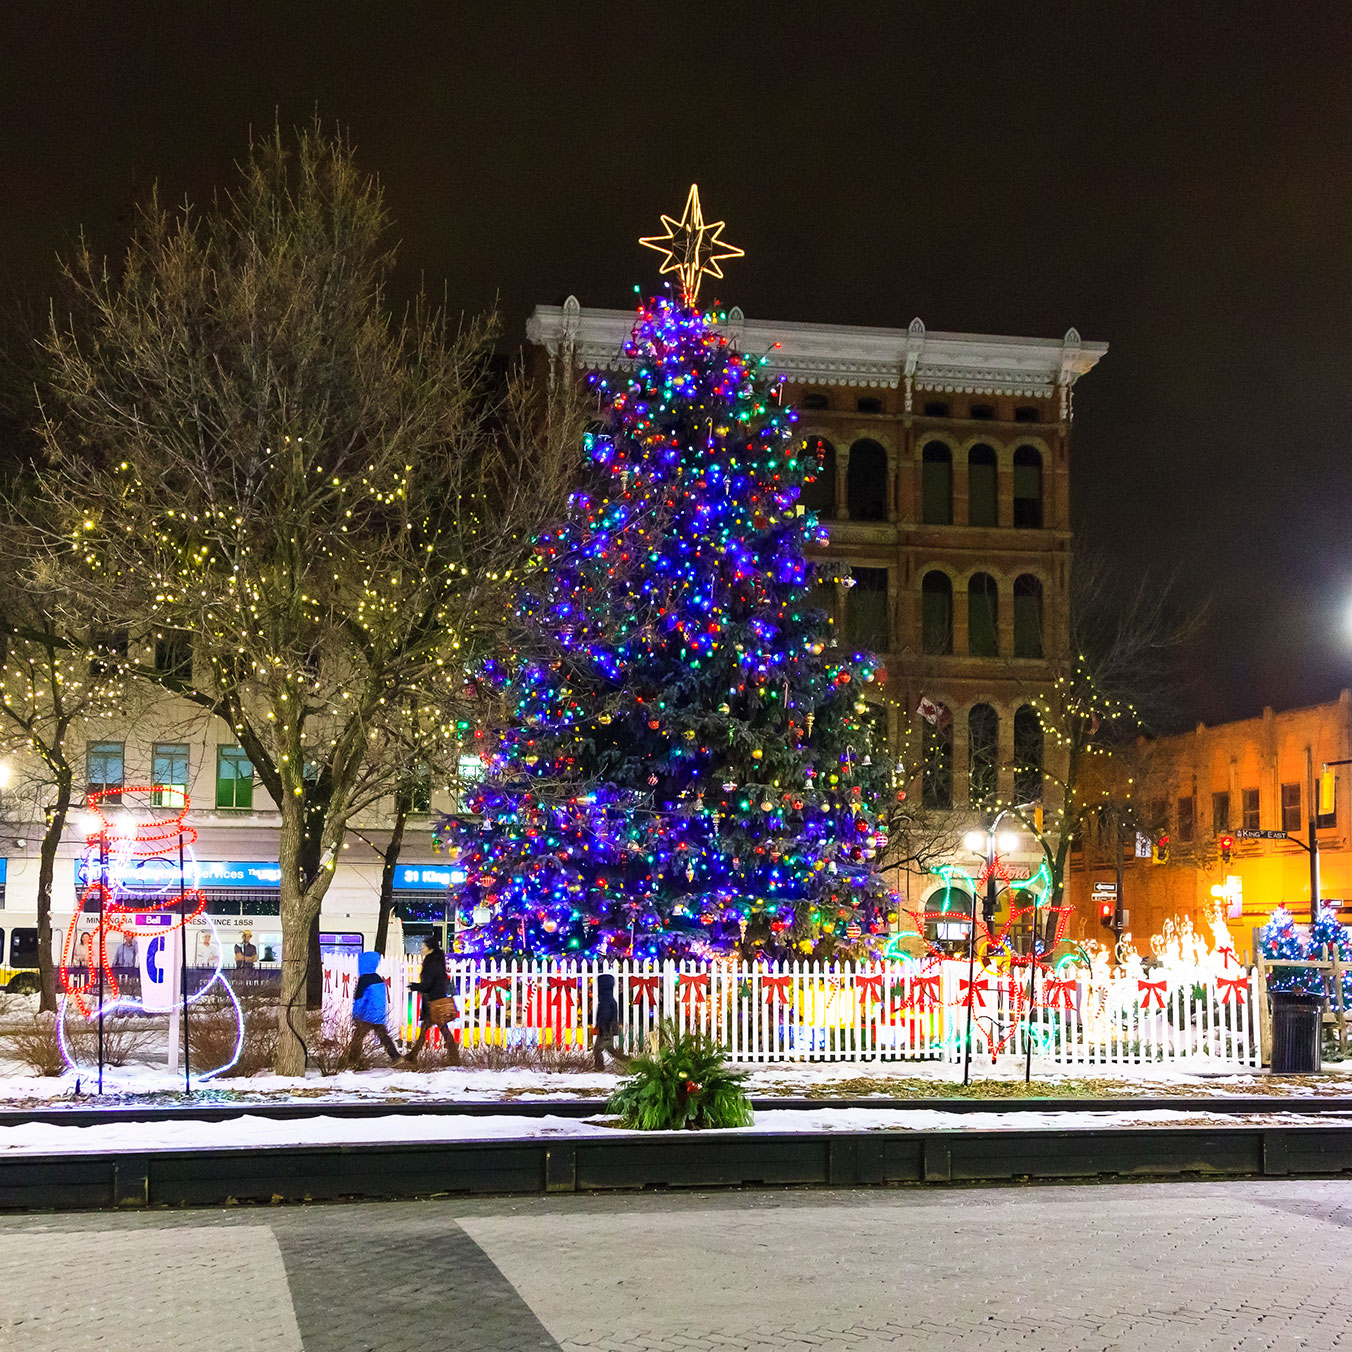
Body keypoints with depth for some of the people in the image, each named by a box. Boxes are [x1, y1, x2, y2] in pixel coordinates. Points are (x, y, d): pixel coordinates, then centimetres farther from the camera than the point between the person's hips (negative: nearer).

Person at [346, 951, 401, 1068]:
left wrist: (355, 1016, -3)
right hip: (380, 1015, 7)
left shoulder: (363, 980, -12)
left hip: (368, 1017, -7)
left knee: (357, 1037, -3)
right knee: (383, 1036, 15)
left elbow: (358, 1000, -10)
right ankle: (395, 1056, 14)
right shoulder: (379, 979, 9)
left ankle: (353, 1061, -5)